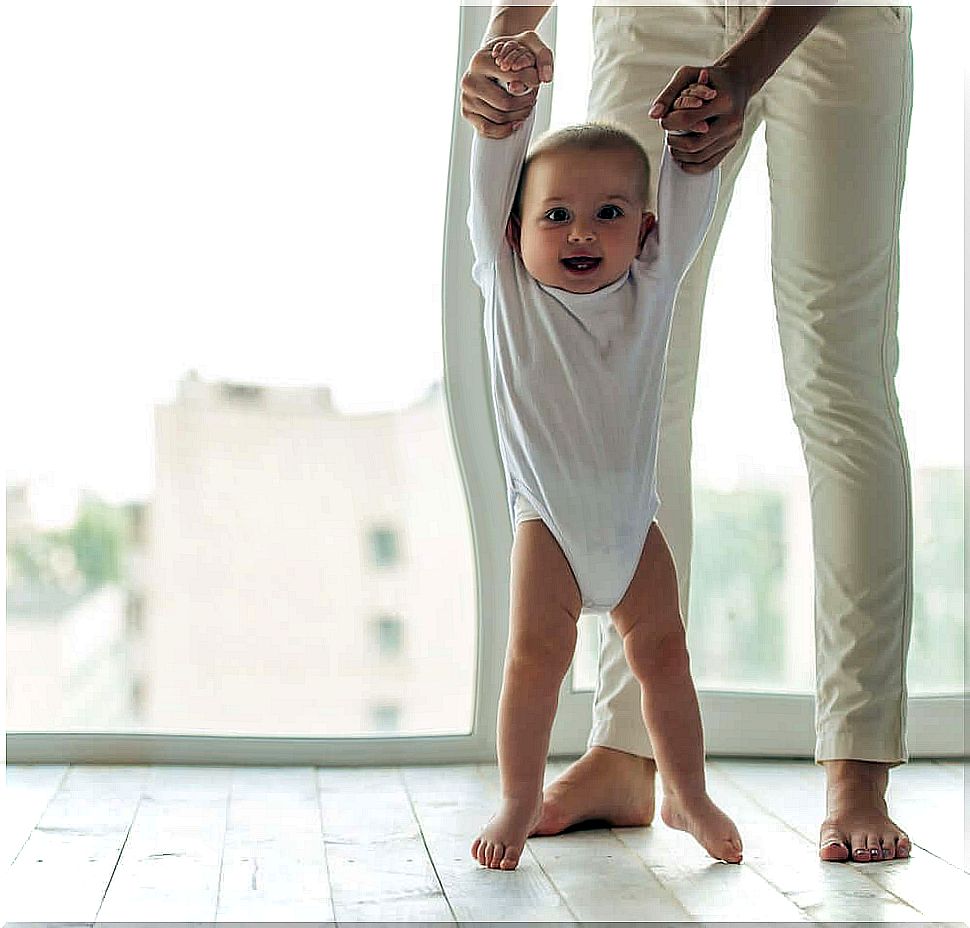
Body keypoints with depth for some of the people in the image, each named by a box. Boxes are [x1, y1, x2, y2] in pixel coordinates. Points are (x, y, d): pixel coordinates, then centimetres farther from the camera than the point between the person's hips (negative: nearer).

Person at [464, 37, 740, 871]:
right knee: (535, 654, -6)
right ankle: (521, 800, 9)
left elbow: (691, 203, -2)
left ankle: (688, 795, 24)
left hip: (632, 512, 3)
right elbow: (494, 178, -12)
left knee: (664, 652, 8)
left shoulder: (652, 285, -2)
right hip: (548, 516, -2)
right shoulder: (509, 286, -7)